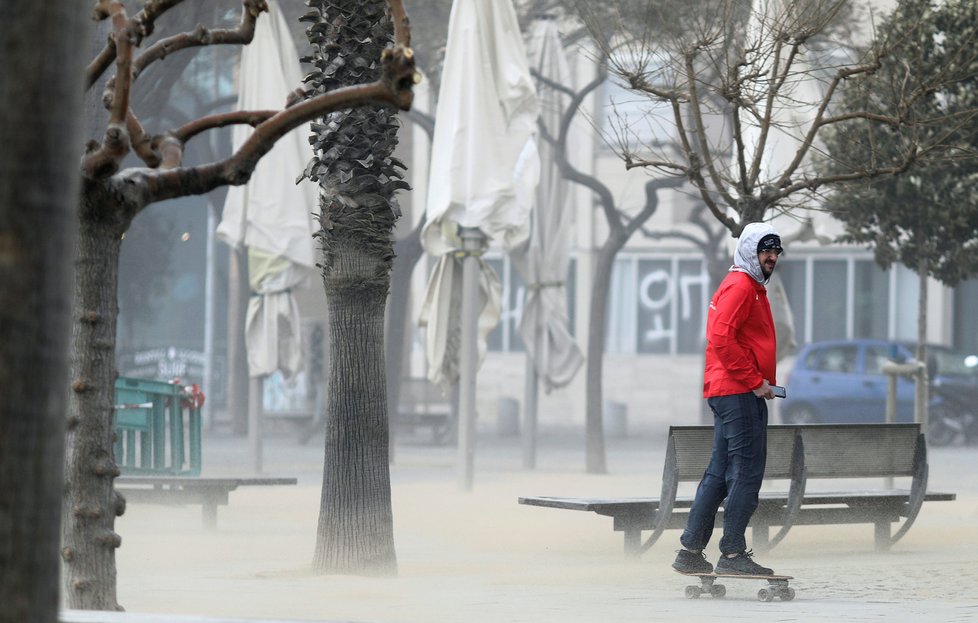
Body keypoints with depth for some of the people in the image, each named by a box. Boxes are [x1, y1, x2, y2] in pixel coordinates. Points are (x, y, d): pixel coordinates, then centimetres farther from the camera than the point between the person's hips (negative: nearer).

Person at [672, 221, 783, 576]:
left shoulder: (752, 287, 23)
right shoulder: (740, 286, -10)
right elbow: (721, 338, -21)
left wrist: (760, 381, 14)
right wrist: (755, 381, -18)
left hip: (727, 391, 11)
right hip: (739, 392, -11)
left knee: (720, 473, 12)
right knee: (747, 472, -9)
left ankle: (690, 553, 14)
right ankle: (733, 554, -8)